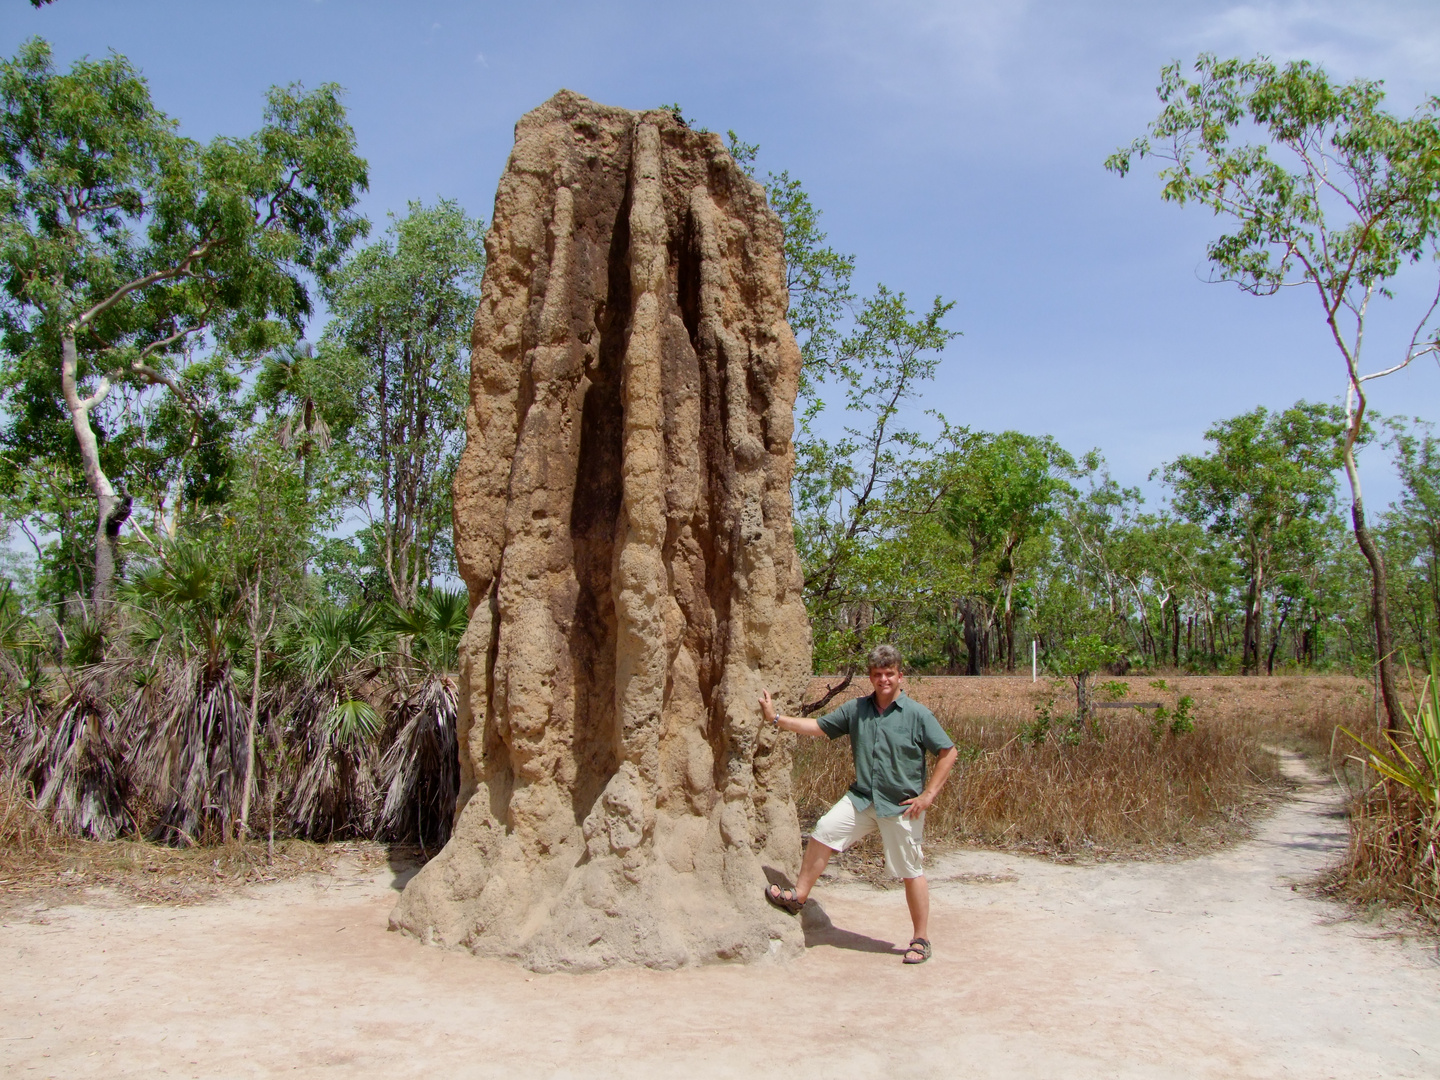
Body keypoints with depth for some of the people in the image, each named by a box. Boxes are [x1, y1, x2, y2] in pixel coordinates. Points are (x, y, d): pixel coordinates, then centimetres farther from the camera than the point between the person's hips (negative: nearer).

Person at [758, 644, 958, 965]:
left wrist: (928, 795, -11)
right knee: (824, 831, -6)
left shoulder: (917, 715, -10)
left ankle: (921, 940, 18)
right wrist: (776, 718, 4)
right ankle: (798, 896, 10)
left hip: (902, 806, -4)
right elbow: (818, 726, 10)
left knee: (911, 872, 3)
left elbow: (949, 752, -8)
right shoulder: (856, 709, 4)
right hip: (862, 798, 4)